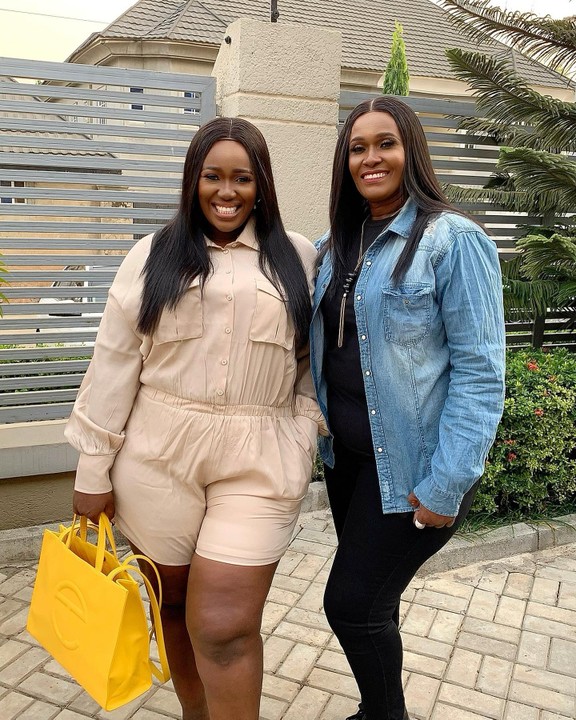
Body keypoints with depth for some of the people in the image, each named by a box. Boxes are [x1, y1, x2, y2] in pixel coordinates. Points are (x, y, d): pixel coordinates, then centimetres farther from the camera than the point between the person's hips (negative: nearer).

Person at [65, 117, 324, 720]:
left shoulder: (298, 259, 7)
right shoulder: (153, 256, 5)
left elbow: (314, 359, 10)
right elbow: (113, 366, 2)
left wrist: (303, 432, -3)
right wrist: (93, 470, 1)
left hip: (258, 464, -1)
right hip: (157, 460, 1)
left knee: (225, 626, -5)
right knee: (174, 603, 15)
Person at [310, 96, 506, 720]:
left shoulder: (454, 240, -12)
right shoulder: (335, 247, 8)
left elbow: (479, 370, -16)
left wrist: (446, 485, -19)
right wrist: (318, 431, 5)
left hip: (410, 462, -6)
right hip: (346, 452, 7)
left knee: (351, 603, -1)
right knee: (368, 597, 19)